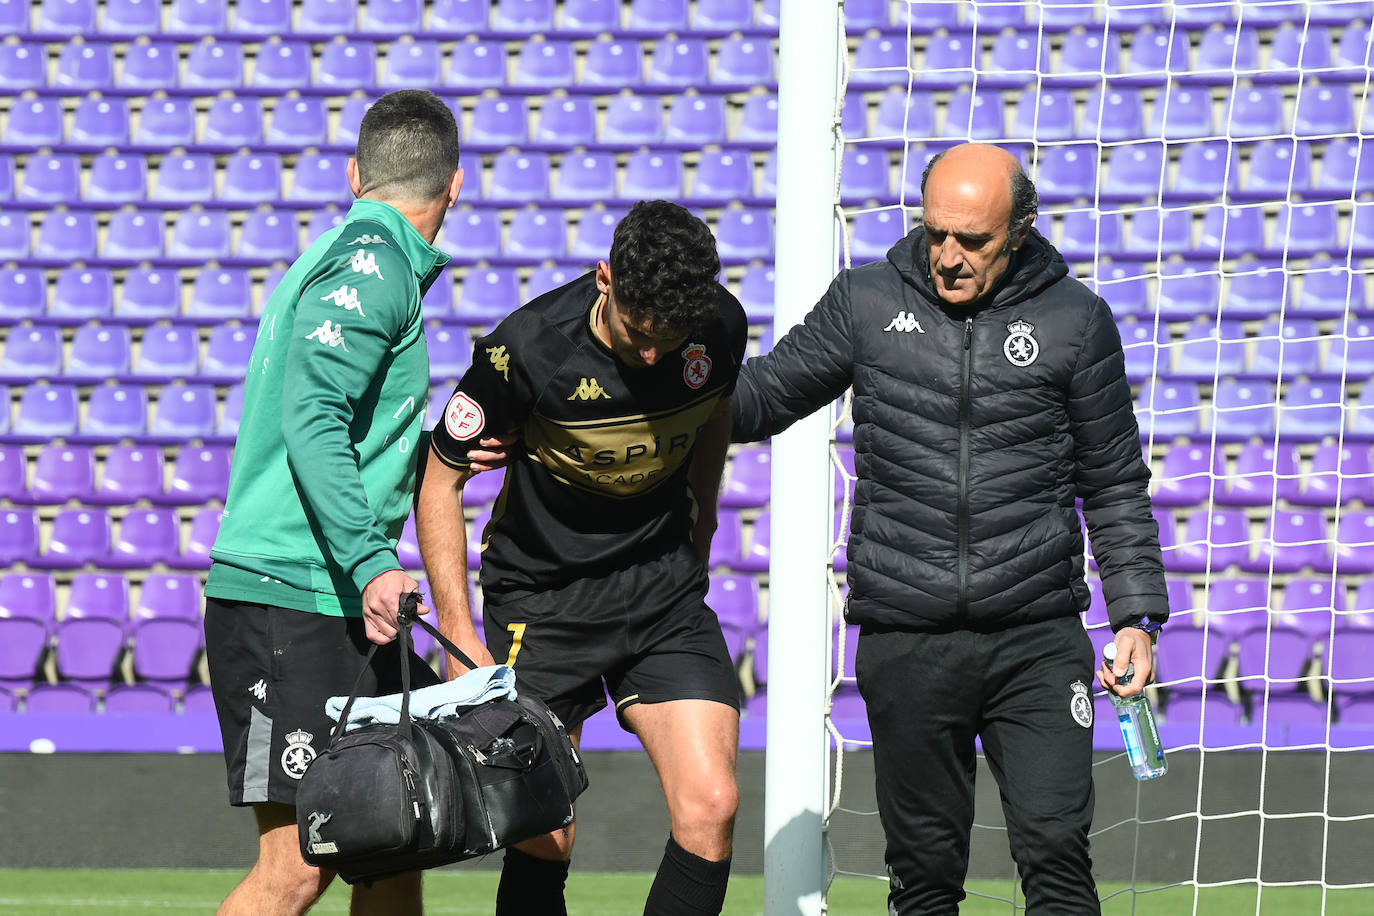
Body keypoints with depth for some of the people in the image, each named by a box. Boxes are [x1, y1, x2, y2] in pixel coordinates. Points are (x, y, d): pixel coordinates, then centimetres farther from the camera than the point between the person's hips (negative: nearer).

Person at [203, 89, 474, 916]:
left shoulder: (349, 257, 19)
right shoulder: (371, 266, -11)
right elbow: (312, 422, -22)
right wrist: (371, 561, -28)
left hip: (342, 602, 10)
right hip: (288, 602, -10)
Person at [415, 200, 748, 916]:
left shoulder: (719, 327, -11)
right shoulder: (527, 347, -22)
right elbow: (440, 478, -11)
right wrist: (459, 633, -16)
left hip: (664, 586, 3)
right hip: (539, 595, -3)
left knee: (711, 806, -13)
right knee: (542, 842, -5)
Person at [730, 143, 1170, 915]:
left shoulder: (1075, 319, 4)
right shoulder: (867, 303, 5)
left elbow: (1116, 482, 10)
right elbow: (763, 397, 15)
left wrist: (1138, 614, 3)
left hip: (1038, 641, -1)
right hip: (905, 642, 1)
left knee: (1056, 849, -10)